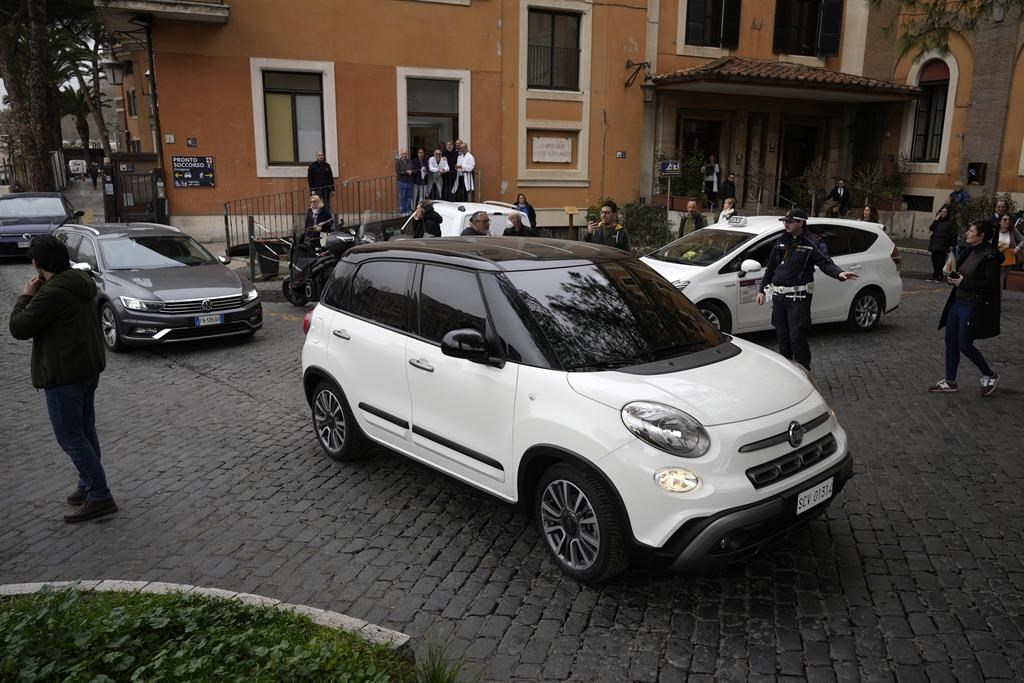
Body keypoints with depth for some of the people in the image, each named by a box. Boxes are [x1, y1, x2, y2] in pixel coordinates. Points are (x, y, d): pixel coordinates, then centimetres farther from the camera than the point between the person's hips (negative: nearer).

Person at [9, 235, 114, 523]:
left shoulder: (52, 293, -23)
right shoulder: (80, 281, 7)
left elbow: (19, 328, -15)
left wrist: (25, 296, -3)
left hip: (65, 375, -10)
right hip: (88, 367, 10)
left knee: (70, 437, -3)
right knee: (84, 431, 18)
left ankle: (100, 497, -2)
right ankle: (88, 487, 28)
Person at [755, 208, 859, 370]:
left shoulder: (812, 243, -6)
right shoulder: (782, 241, 11)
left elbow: (826, 263, -18)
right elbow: (770, 267, 18)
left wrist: (839, 273, -39)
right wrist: (762, 290, 18)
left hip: (798, 297, -6)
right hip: (778, 296, 6)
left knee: (797, 337, -9)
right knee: (782, 336, 13)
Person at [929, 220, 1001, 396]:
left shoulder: (990, 256, -16)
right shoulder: (968, 251, 9)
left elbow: (992, 284, -21)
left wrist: (964, 283, -20)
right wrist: (953, 278, 0)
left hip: (973, 307, -8)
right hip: (957, 302, 9)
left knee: (964, 345, -3)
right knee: (951, 342, 10)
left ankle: (990, 375, 21)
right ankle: (950, 382, 20)